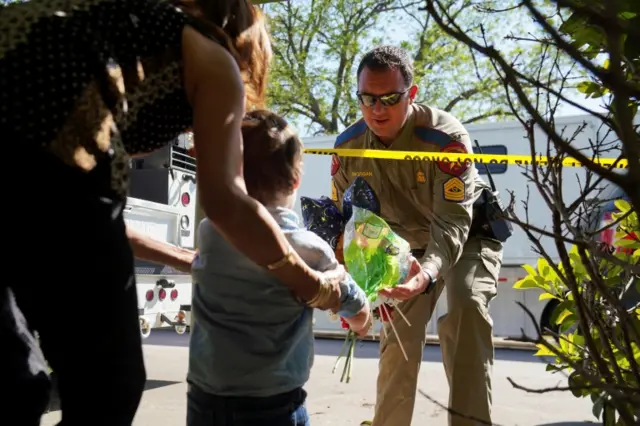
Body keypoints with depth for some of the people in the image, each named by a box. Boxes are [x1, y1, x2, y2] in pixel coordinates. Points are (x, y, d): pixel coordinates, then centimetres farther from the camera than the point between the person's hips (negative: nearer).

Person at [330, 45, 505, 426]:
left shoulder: (445, 137, -32)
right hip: (409, 245, 5)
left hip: (467, 236, -4)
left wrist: (428, 274, -58)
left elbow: (454, 221, -38)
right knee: (398, 338, 6)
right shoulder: (348, 147, -17)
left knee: (466, 306, -32)